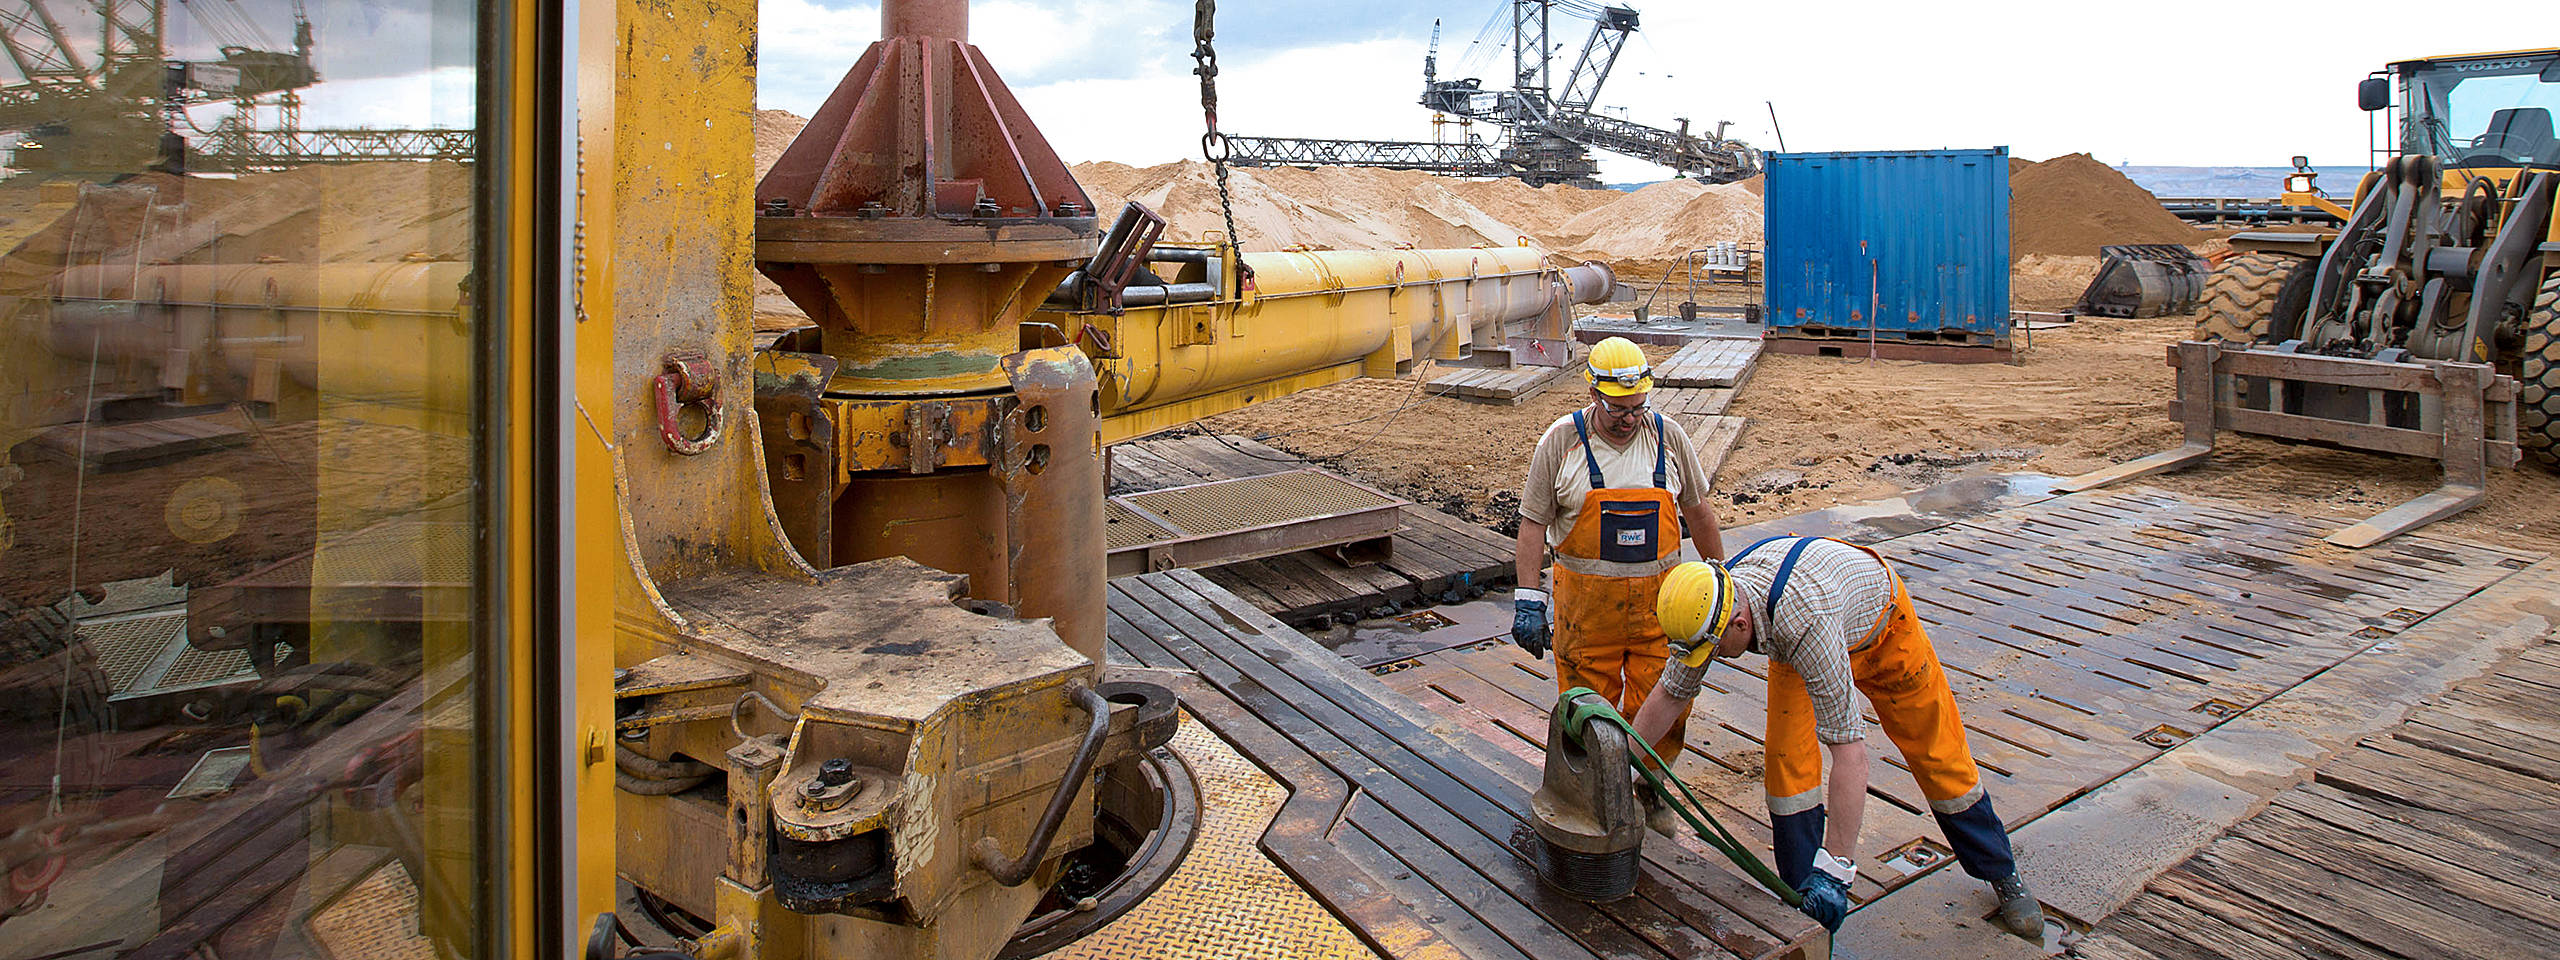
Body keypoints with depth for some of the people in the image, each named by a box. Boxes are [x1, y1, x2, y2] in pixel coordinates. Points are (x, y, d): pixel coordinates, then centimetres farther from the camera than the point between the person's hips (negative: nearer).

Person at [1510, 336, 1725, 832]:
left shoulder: (1667, 436, 1)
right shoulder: (1561, 441, -6)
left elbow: (1698, 511, 13)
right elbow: (1533, 523, -5)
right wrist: (1528, 599, -10)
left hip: (1658, 598, 2)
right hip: (1586, 600, -2)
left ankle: (1651, 790, 27)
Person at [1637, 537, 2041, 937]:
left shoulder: (1805, 622, -48)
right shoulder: (1708, 605, -31)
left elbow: (1849, 751, -46)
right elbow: (1670, 695, -13)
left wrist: (1836, 867, -45)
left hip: (1880, 620, -4)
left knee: (1936, 754, 8)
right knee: (1787, 756, -12)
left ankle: (2002, 874, 31)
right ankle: (1801, 892, 3)